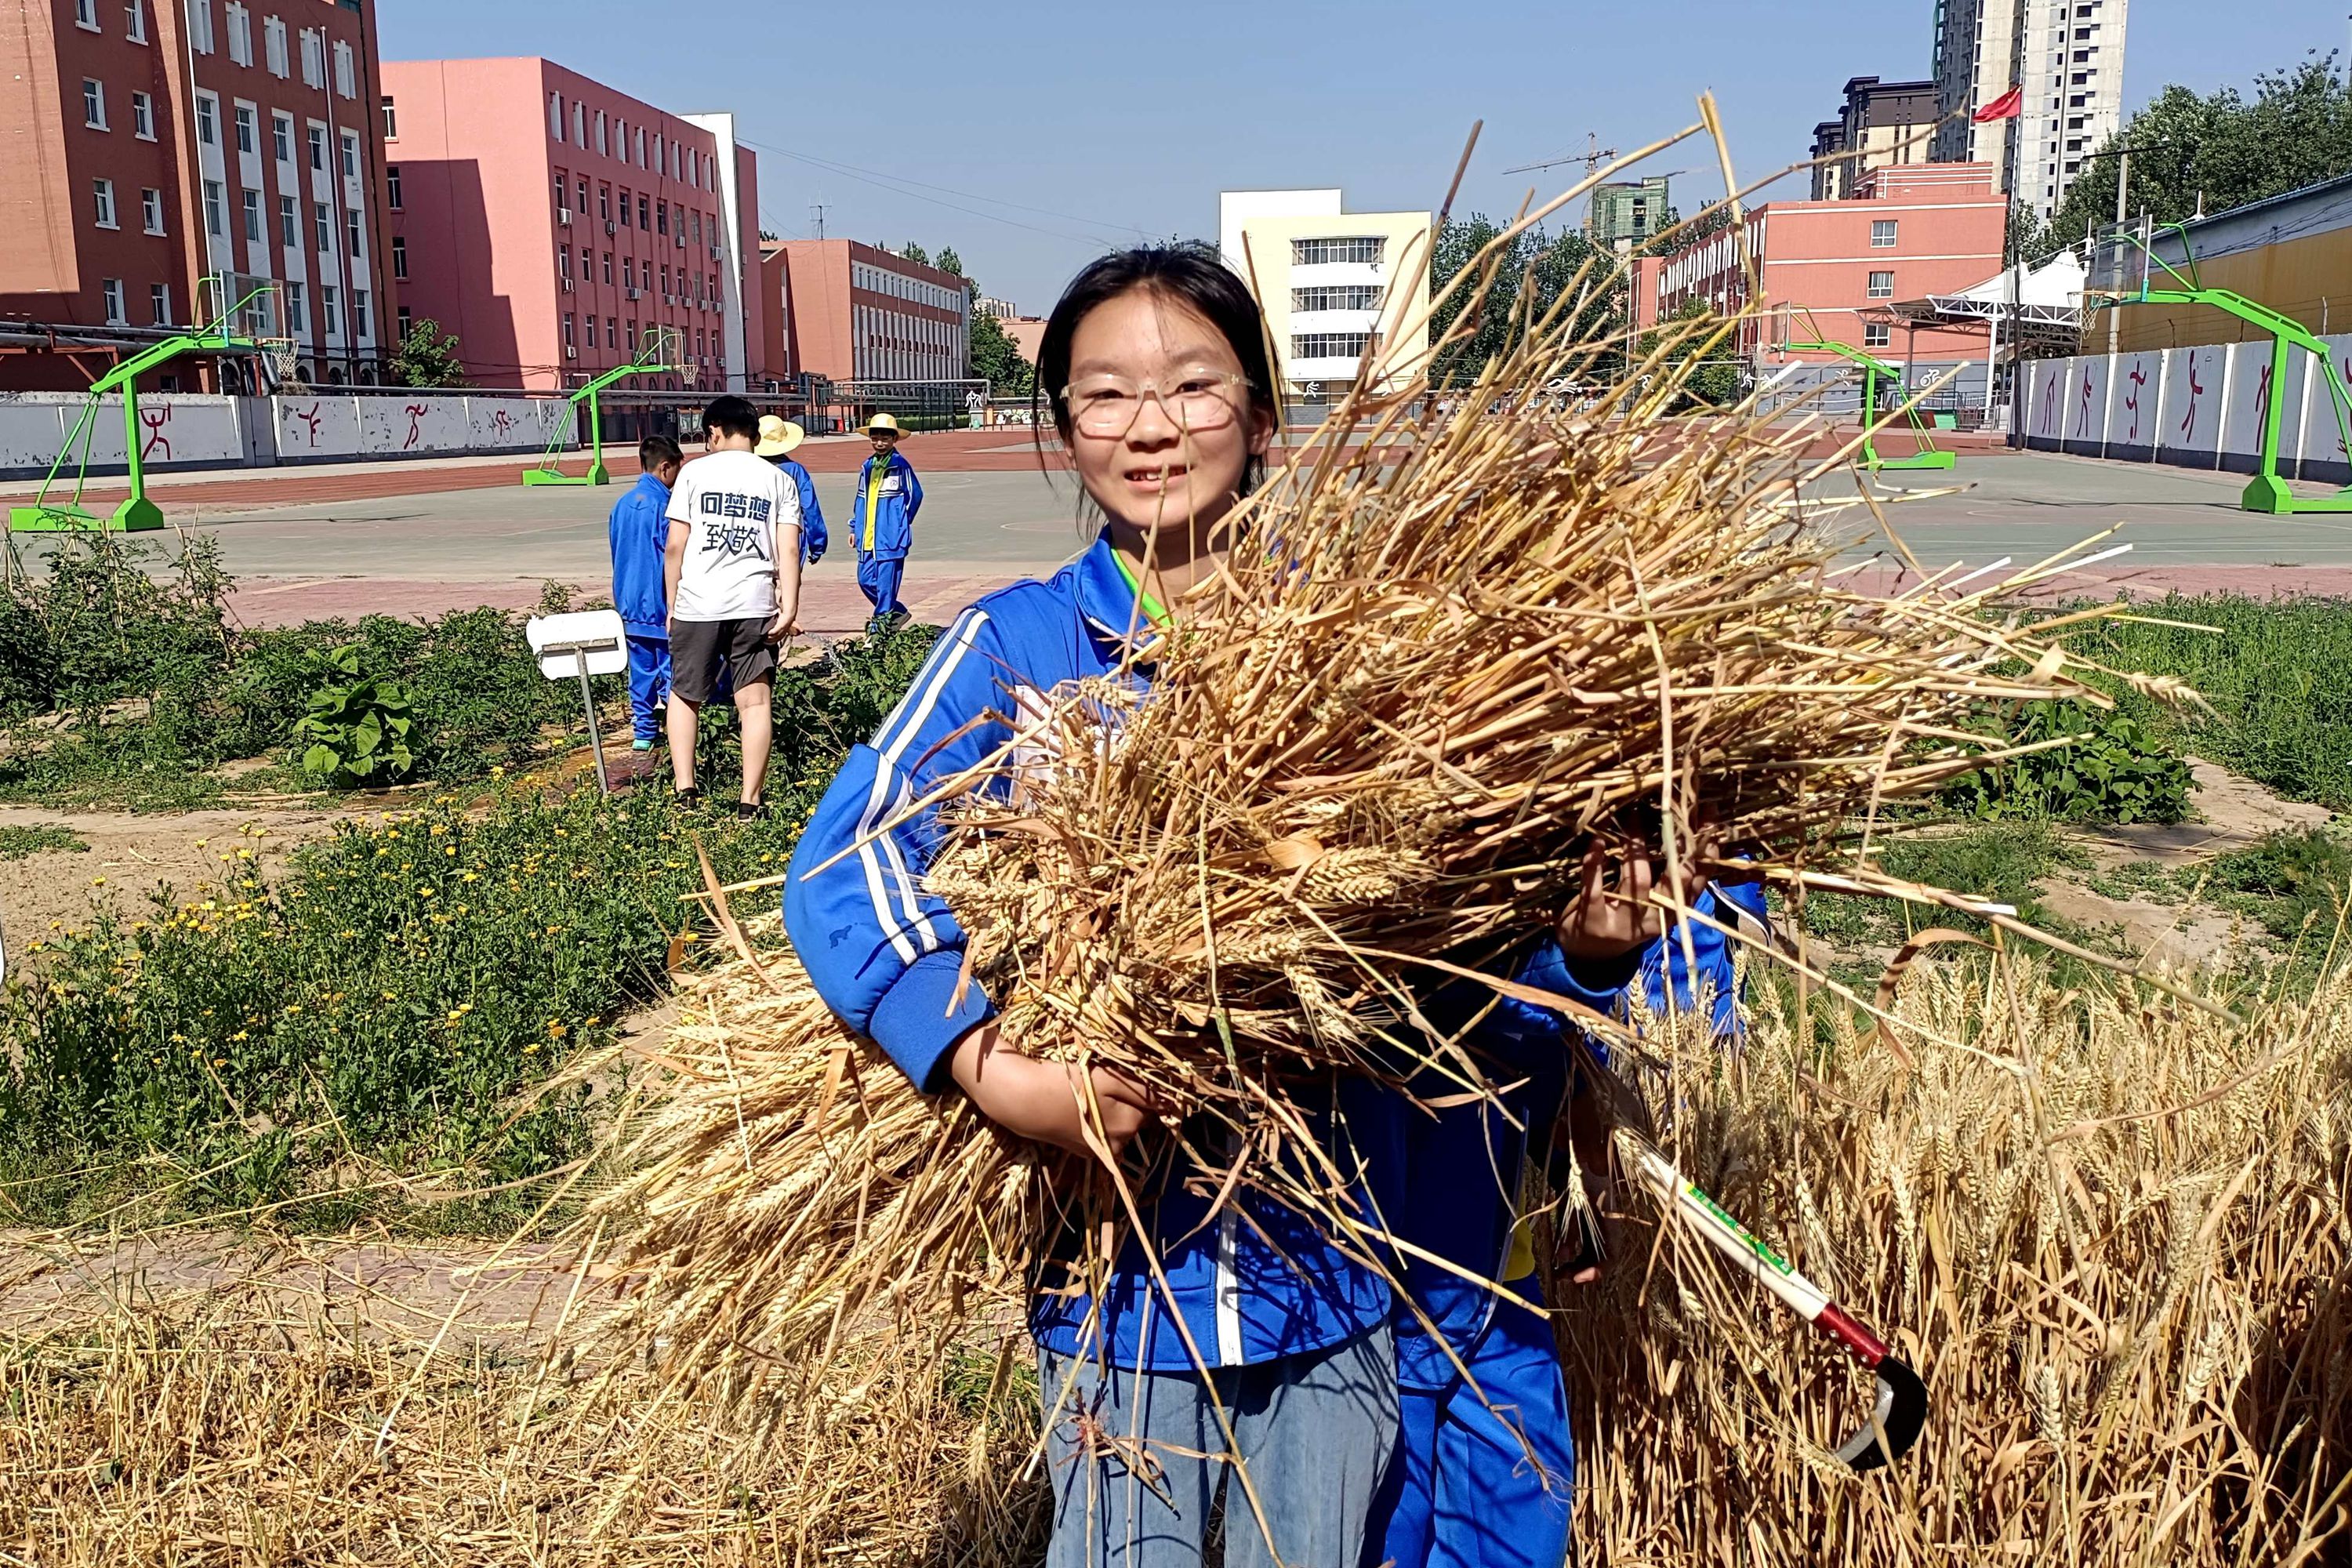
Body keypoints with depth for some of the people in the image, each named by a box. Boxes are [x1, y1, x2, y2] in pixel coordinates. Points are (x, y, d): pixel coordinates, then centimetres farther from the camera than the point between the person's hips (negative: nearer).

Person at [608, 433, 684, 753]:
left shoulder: (622, 504, 10)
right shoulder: (662, 504, -14)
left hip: (630, 604, 7)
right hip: (660, 604, -7)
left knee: (641, 671, 12)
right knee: (671, 669, -2)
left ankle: (643, 732, 15)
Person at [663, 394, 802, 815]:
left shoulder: (695, 472, 4)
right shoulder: (778, 480, 8)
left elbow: (675, 547, 1)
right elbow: (789, 551, -3)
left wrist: (672, 606, 9)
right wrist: (789, 607, -6)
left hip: (697, 603, 0)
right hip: (755, 605, 1)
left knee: (683, 695, 16)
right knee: (755, 701, 2)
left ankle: (685, 787, 8)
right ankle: (750, 802, 1)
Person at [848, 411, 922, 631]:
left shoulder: (900, 465, -6)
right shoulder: (868, 466, 13)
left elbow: (915, 494, 0)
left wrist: (901, 523, 3)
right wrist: (855, 527, 17)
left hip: (890, 536, -7)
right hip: (868, 536, 7)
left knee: (886, 579, -5)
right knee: (865, 579, 7)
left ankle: (883, 618, 4)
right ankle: (897, 611, 23)